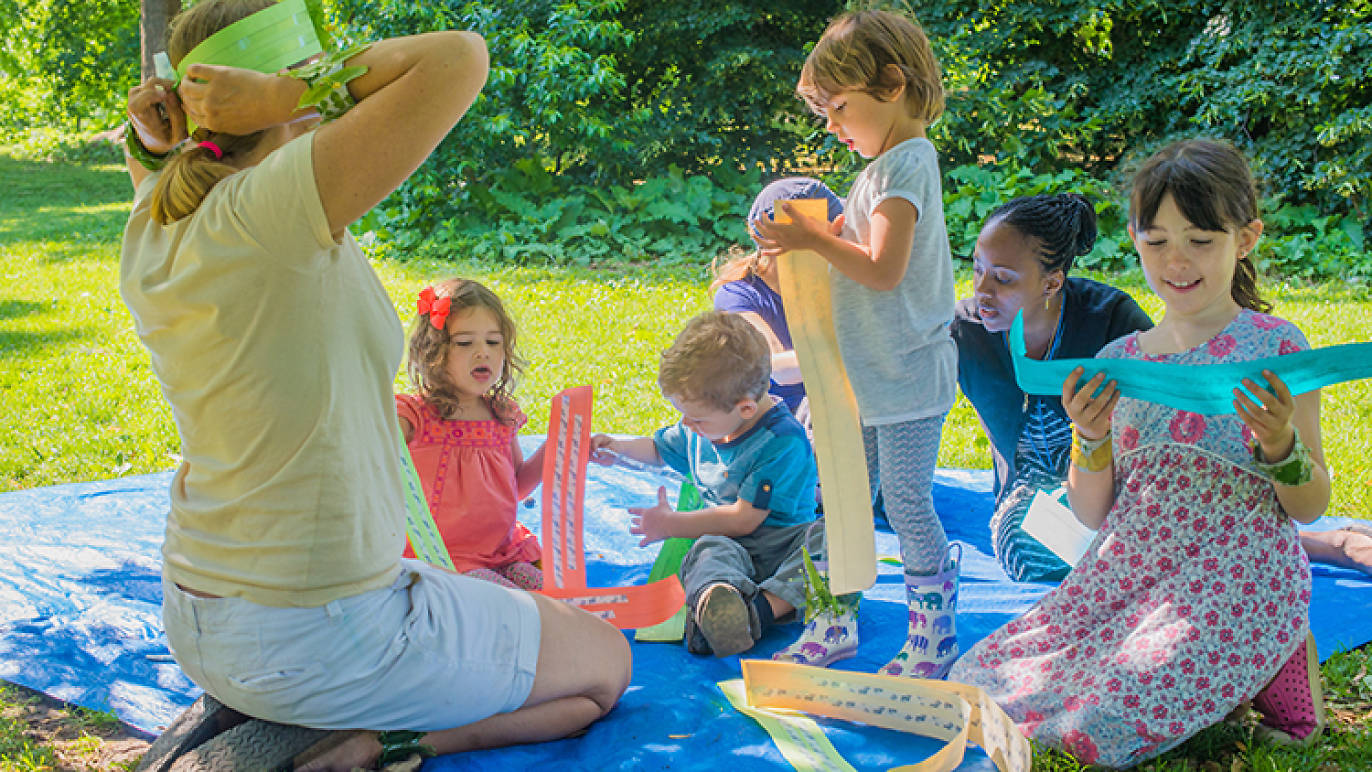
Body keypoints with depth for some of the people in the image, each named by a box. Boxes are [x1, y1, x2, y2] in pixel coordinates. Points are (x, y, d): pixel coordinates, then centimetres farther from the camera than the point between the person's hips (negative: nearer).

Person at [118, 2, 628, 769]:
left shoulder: (152, 228, -3)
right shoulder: (271, 208, -26)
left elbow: (151, 170, 23)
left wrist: (155, 142, 1)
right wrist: (289, 93, -22)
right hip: (312, 641, -8)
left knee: (497, 592, 33)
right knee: (606, 662, 11)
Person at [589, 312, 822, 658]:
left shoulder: (783, 442, -18)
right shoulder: (701, 428, 8)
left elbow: (743, 519, -19)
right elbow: (660, 449, 33)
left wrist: (671, 524, -10)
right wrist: (618, 447, 15)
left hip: (783, 543, -4)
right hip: (728, 544, 4)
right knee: (708, 551, -34)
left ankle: (763, 608, -50)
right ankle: (711, 602, -67)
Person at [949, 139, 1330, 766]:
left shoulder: (1274, 348, -5)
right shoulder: (1118, 361, 7)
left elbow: (1310, 507, -1)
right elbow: (1092, 514, 8)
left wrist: (1281, 447, -21)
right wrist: (1090, 438, -10)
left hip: (1235, 582, -6)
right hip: (1126, 571, 6)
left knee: (1105, 722, -25)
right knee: (981, 683, -3)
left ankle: (1271, 667, 4)